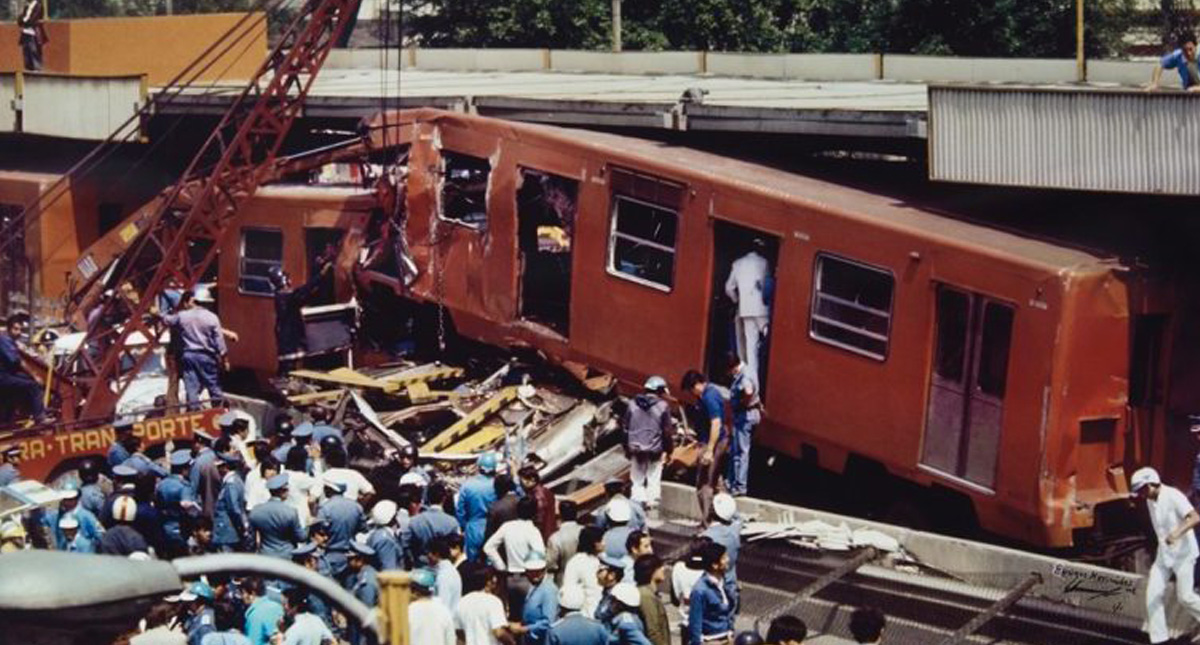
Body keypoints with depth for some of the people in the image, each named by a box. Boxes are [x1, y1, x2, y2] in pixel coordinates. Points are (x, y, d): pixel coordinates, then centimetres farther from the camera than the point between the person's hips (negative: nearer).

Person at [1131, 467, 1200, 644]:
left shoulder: (1173, 496, -19)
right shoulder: (1150, 501, 6)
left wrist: (1177, 533, -43)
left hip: (1183, 552, -8)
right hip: (1164, 553, 8)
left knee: (1185, 596, -7)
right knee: (1153, 594, -2)